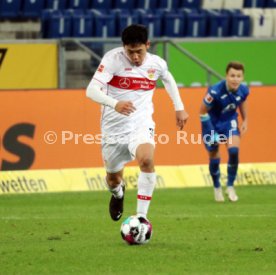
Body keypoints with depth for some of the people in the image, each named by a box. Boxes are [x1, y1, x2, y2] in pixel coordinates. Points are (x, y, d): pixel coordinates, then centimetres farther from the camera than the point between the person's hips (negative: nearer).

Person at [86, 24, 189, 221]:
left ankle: (142, 216, -25)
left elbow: (168, 79, 24)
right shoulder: (113, 59, -15)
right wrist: (115, 104, -45)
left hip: (141, 125, 0)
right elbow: (91, 90, -27)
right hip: (114, 129, 0)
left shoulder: (157, 64, -3)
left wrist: (179, 108, 22)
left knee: (146, 160, -32)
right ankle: (118, 193, 56)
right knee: (113, 178, 15)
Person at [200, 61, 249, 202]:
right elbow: (203, 111, -20)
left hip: (230, 122, 2)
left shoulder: (243, 90, -18)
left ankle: (230, 186, -1)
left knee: (234, 150, -19)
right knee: (214, 158, 6)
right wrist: (211, 132, -18)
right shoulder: (215, 91, -32)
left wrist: (245, 120, 8)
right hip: (213, 123, -2)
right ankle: (217, 188, 33)